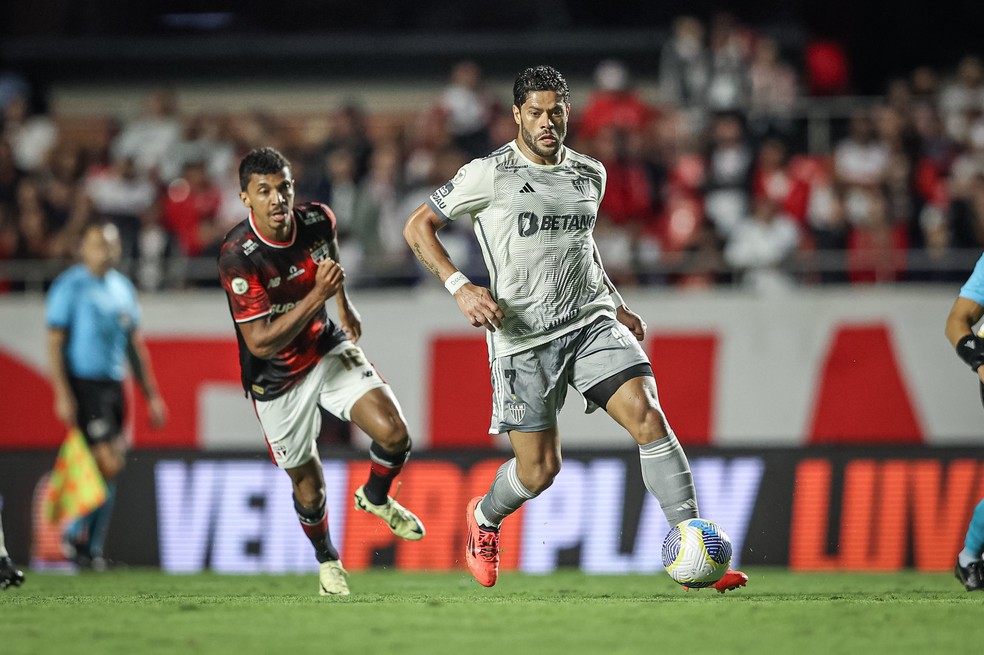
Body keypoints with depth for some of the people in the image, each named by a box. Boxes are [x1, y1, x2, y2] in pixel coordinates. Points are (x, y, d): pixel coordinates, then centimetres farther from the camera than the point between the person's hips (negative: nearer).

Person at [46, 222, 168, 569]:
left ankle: (92, 548, 12)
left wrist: (151, 394, 17)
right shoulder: (70, 286, -6)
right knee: (109, 466, -13)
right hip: (84, 385, -7)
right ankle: (75, 534, 4)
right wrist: (62, 394, -16)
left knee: (109, 469, 5)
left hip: (113, 384, 7)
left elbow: (135, 345, 20)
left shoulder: (123, 288, 14)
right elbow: (55, 342, -9)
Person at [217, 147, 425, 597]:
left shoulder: (317, 221, -13)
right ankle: (327, 560, 40)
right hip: (276, 381, -4)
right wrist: (319, 294, -37)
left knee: (393, 434, -16)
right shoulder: (237, 258, -29)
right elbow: (260, 342, -31)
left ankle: (376, 497, 17)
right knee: (308, 489, 9)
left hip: (328, 350, 4)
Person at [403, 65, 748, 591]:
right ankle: (483, 518, 36)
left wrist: (616, 306, 23)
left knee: (647, 415, -19)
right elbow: (417, 227, -1)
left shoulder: (590, 174, 11)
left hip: (592, 321, 4)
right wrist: (459, 286, -15)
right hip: (523, 338, -4)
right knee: (540, 470, 0)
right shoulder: (490, 174, -6)